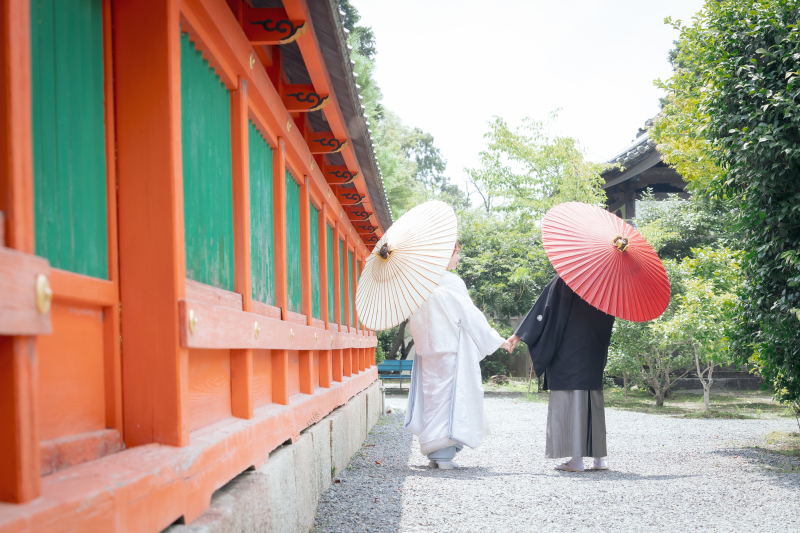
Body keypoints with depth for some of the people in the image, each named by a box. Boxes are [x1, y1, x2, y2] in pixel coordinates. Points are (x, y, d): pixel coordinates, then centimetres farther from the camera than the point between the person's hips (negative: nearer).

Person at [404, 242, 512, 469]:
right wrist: (497, 340, -1)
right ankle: (444, 454, -3)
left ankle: (433, 453, 12)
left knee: (432, 397, 10)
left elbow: (414, 320, 12)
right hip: (451, 351, -6)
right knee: (451, 396, 0)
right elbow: (471, 316, -9)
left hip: (427, 349, 6)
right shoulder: (451, 283, -13)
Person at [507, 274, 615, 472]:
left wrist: (519, 335, -2)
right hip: (594, 355, 5)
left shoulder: (562, 281, -7)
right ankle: (599, 457, 12)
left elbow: (543, 309, -7)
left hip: (568, 353, -5)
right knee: (594, 401, 12)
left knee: (570, 400, -3)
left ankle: (576, 459, -6)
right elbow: (608, 320, 12)